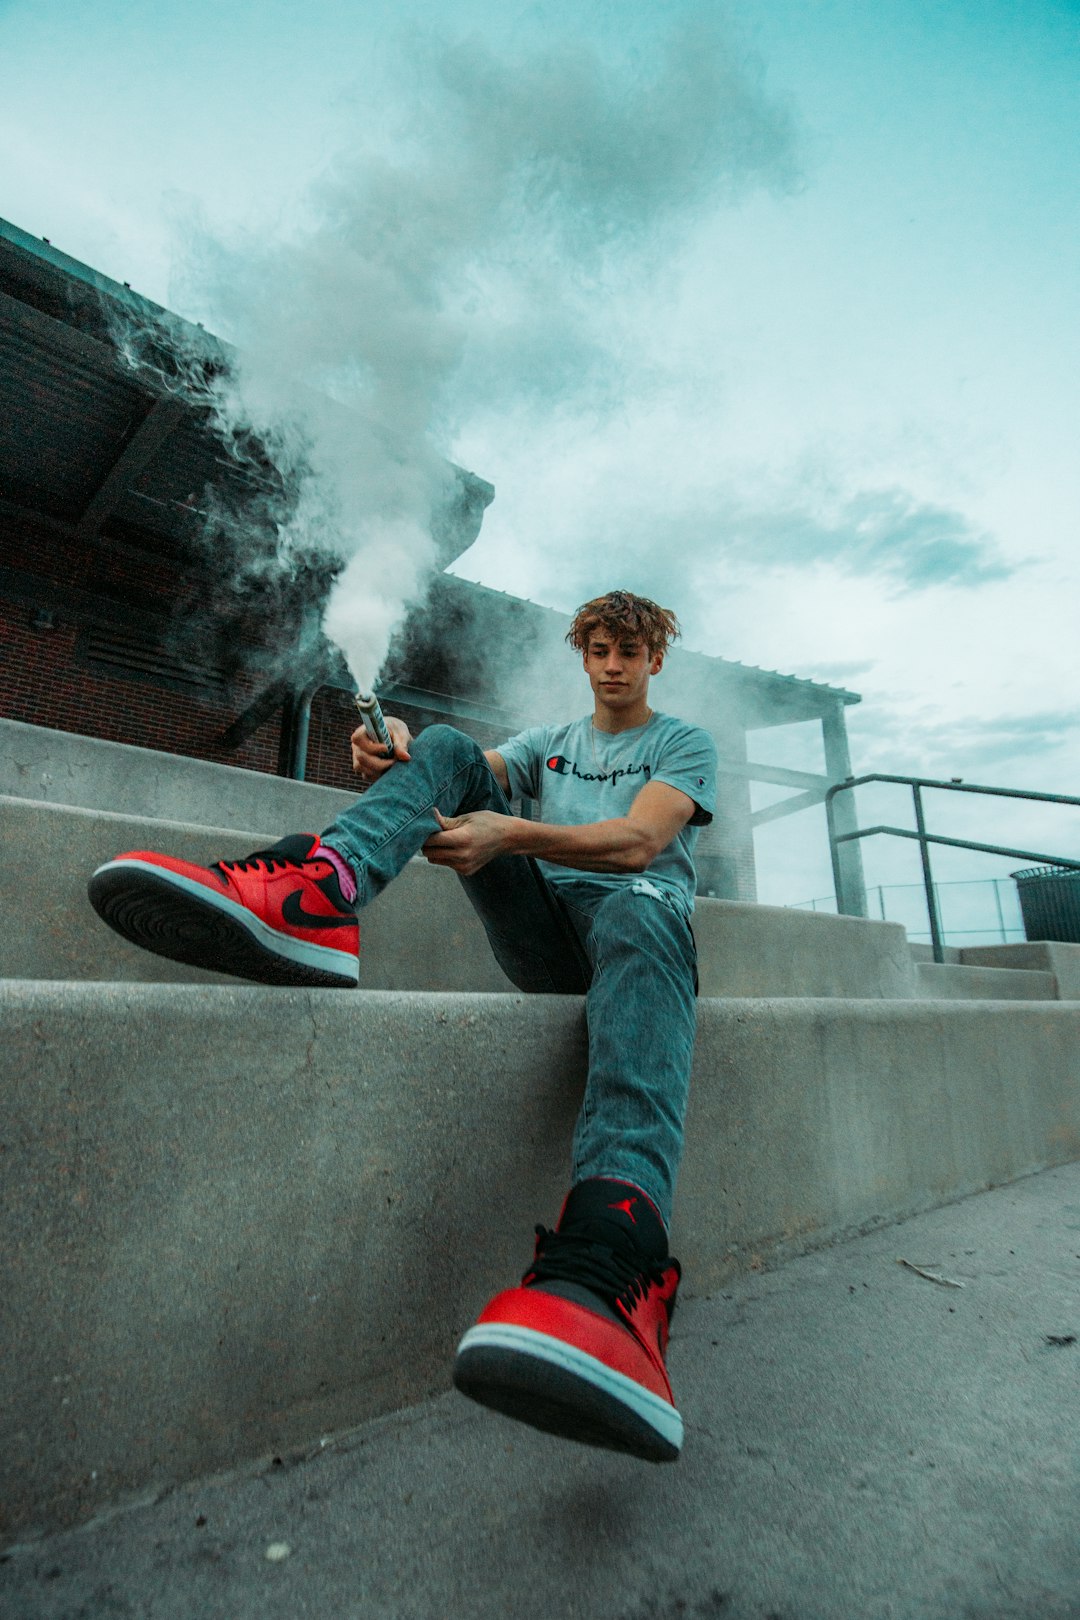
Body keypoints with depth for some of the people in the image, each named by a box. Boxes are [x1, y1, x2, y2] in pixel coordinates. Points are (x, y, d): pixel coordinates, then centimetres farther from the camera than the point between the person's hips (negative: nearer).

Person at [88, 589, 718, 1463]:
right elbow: (461, 772, 11)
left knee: (639, 916, -40)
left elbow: (640, 840, -5)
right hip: (540, 928, 3)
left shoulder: (686, 743, 16)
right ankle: (313, 896, -37)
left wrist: (510, 834, -21)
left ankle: (609, 1268, -63)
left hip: (633, 910, -2)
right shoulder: (549, 740, 30)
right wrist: (396, 758, -13)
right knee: (449, 746, -9)